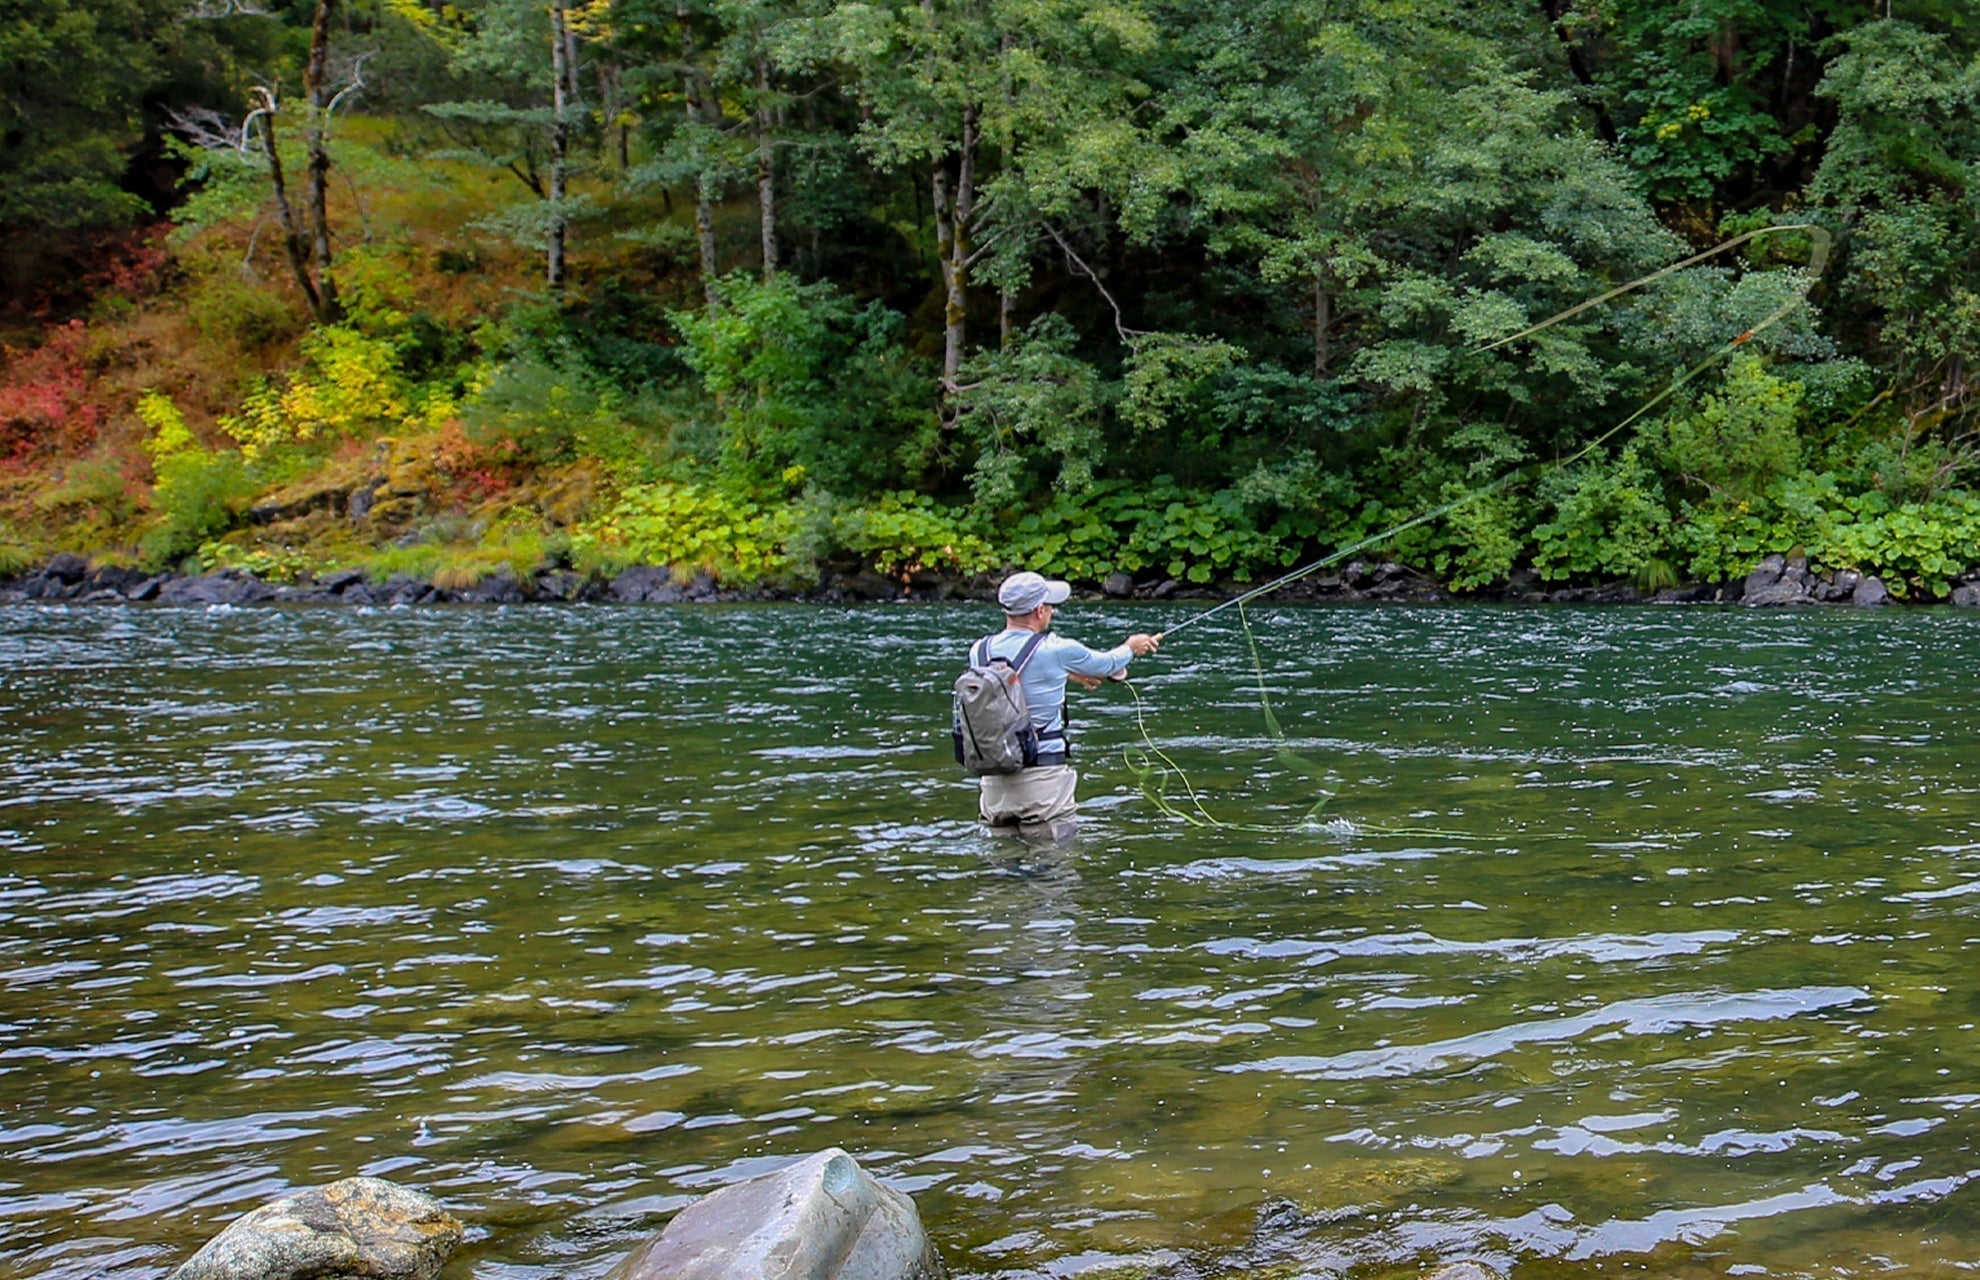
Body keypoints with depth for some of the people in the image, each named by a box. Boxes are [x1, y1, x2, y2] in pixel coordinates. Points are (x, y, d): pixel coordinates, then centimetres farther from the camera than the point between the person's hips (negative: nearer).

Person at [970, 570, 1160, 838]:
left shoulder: (980, 651, 3)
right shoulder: (1056, 651, -10)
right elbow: (1105, 664, 9)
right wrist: (1131, 648, 31)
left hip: (994, 782, 5)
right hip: (1042, 777, -5)